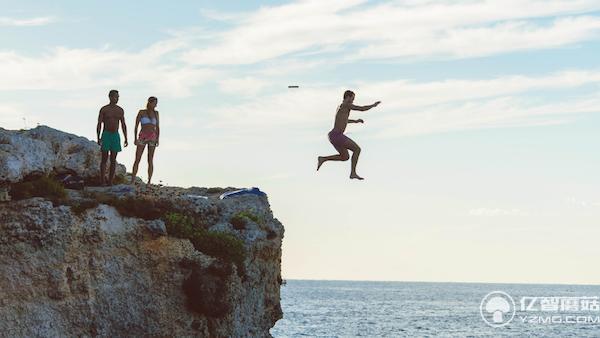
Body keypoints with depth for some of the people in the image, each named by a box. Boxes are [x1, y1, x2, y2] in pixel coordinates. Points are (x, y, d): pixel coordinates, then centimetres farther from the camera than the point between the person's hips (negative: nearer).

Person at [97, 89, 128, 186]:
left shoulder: (120, 110, 7)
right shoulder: (104, 109, -3)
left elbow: (123, 125, 10)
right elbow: (99, 124, -4)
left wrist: (126, 138, 4)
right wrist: (98, 138, -14)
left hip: (116, 136, 3)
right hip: (106, 135, -3)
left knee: (113, 159, 2)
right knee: (104, 159, -6)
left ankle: (110, 181, 6)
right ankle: (102, 181, -6)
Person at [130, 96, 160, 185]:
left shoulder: (156, 113, 10)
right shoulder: (142, 112, 2)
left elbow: (157, 127, 10)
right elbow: (136, 126, 0)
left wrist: (157, 139, -1)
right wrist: (135, 138, -9)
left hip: (152, 138, 2)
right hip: (142, 137, -2)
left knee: (150, 160, 1)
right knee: (137, 160, -7)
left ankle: (149, 182, 4)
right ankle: (132, 181, -7)